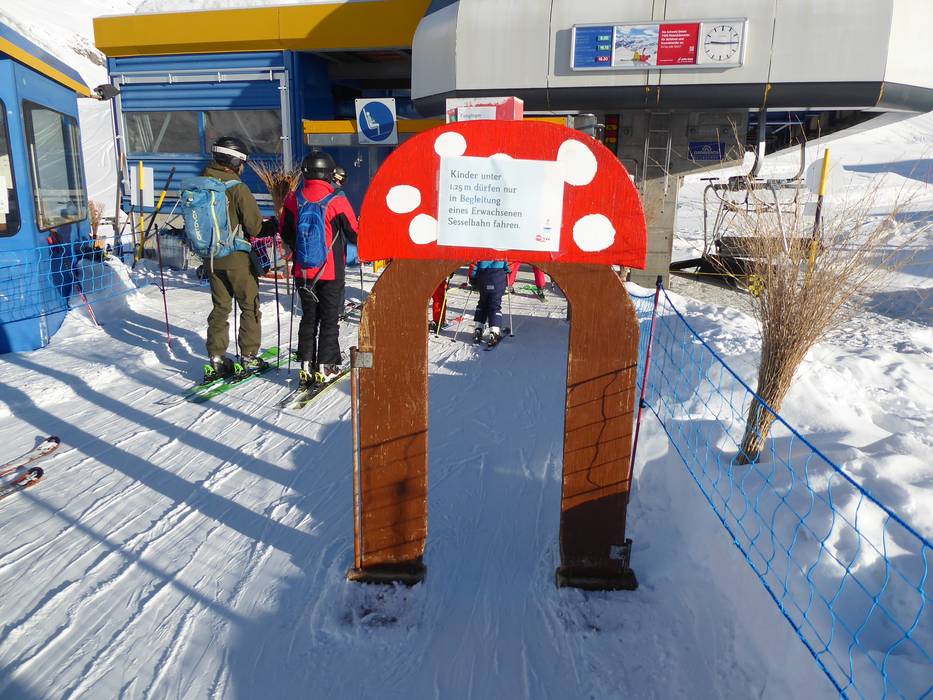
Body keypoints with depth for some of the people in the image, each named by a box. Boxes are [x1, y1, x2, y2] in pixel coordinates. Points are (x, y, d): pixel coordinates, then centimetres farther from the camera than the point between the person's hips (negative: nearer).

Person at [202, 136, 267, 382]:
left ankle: (216, 360, 16)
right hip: (237, 258, -6)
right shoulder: (236, 187, -16)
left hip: (211, 258, 6)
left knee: (220, 307, 14)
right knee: (250, 306, 8)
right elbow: (255, 225, -15)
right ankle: (249, 358, 11)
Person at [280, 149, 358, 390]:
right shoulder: (337, 201, -14)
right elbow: (355, 234, -5)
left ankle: (306, 367, 15)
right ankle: (325, 367, 9)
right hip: (331, 271, -4)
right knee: (329, 319, 7)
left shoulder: (293, 199, -2)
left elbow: (286, 234, 9)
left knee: (308, 318, 15)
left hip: (303, 272, 4)